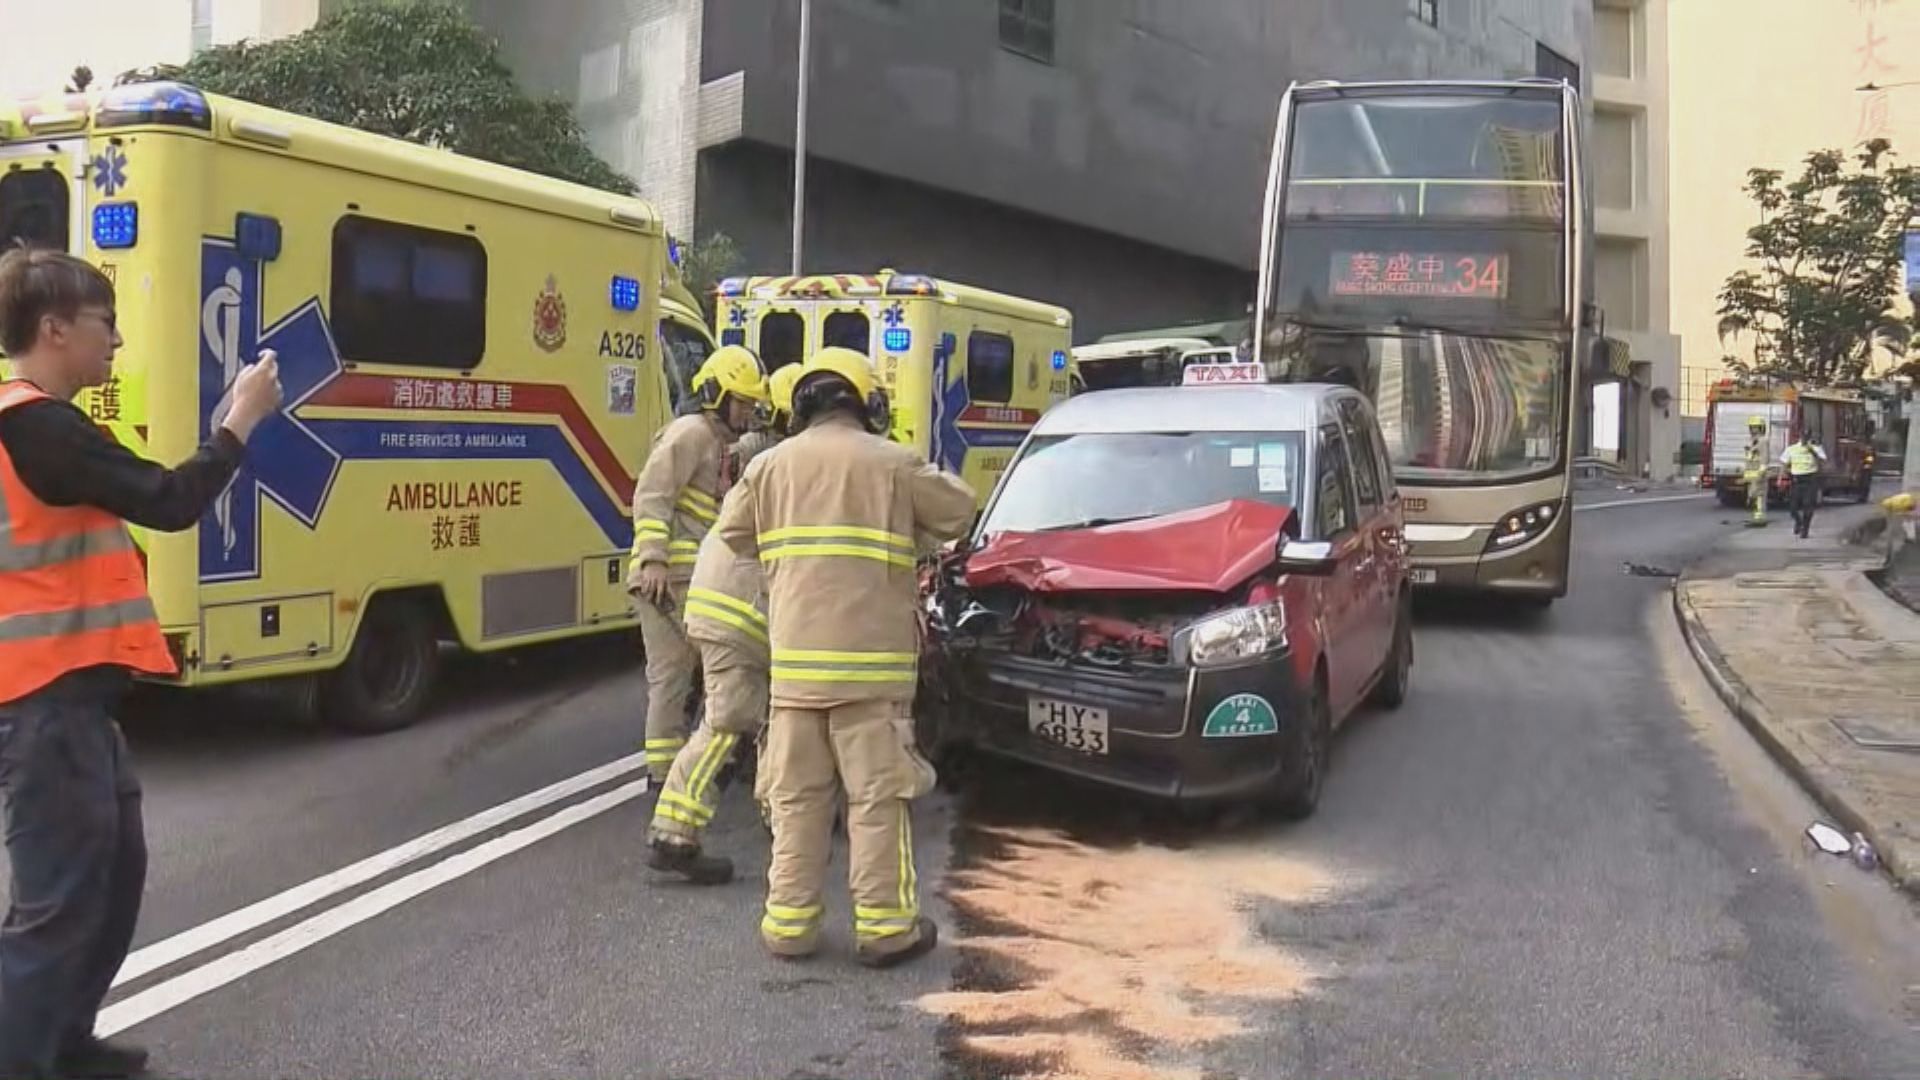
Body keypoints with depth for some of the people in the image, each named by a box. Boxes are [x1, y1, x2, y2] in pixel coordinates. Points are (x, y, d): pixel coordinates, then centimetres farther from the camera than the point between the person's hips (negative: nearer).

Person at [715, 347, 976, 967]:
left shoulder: (770, 466, 8)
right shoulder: (893, 463, -2)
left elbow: (733, 535, 18)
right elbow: (958, 514, 9)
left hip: (795, 661, 3)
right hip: (872, 661, -3)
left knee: (797, 796, 10)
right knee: (877, 796, 3)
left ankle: (789, 921, 15)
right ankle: (885, 925, 7)